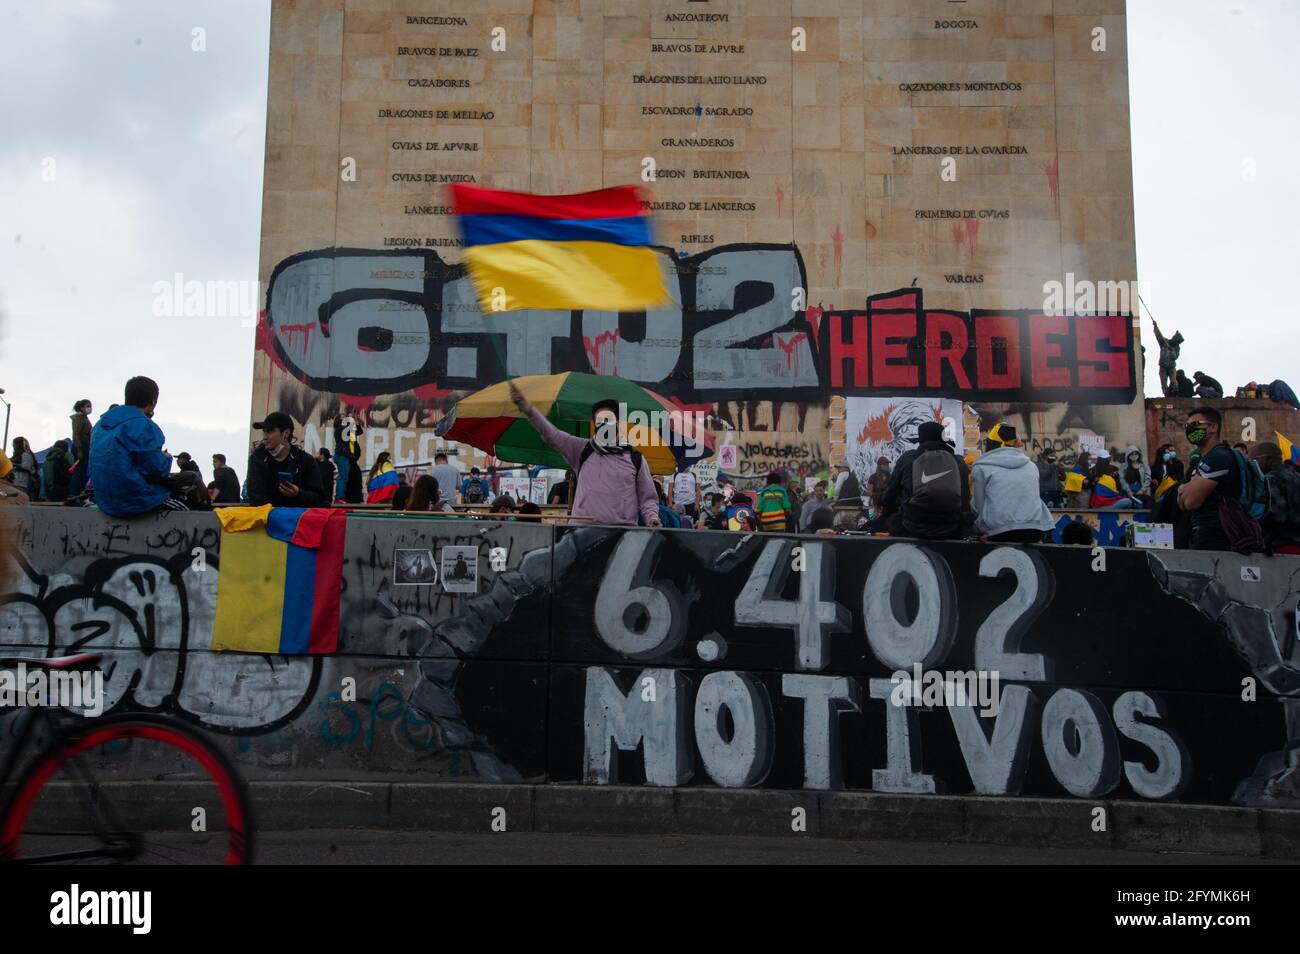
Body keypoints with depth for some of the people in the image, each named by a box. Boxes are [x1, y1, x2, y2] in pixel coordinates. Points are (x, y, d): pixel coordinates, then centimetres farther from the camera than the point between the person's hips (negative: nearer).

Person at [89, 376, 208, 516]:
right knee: (191, 479, 11)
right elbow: (156, 470, -20)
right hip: (138, 501, -8)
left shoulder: (101, 423, 9)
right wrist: (166, 459, 2)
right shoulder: (144, 426, -16)